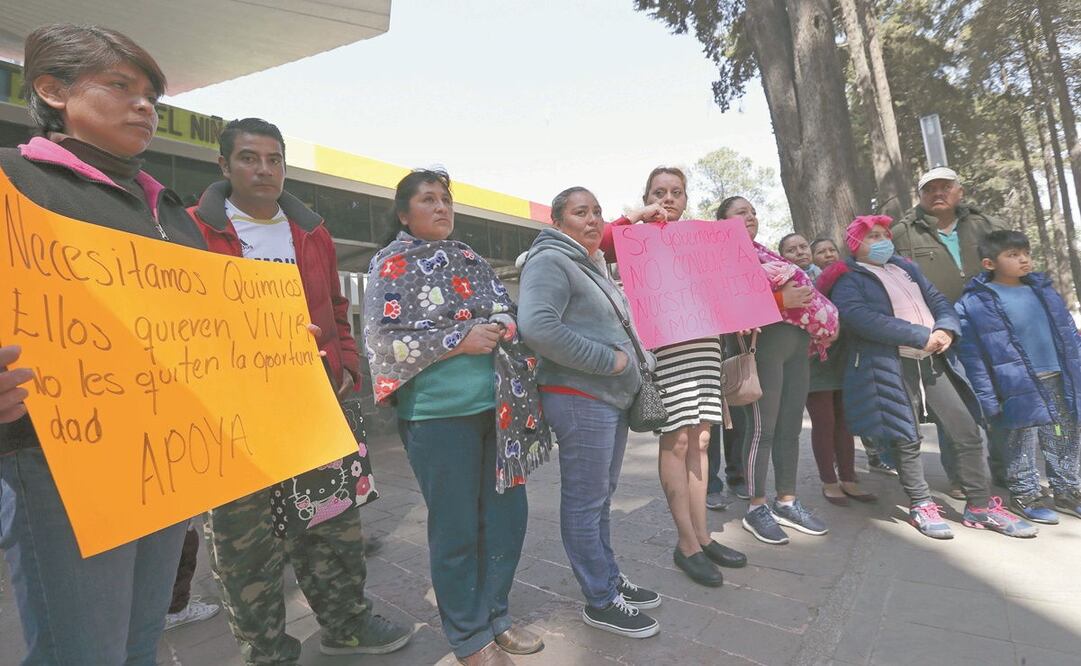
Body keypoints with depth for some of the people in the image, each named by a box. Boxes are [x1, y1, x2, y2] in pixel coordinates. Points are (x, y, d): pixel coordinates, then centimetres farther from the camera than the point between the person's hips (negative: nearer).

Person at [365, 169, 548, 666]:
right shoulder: (392, 264, -1)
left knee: (508, 513, 13)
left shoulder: (470, 260, 16)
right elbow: (382, 339, -12)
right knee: (457, 529, 6)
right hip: (439, 413, -6)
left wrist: (505, 331, 1)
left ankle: (494, 614, 35)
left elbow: (505, 315, 23)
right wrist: (461, 340, -18)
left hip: (497, 407, 6)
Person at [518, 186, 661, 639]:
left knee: (601, 497, 19)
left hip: (613, 397, 10)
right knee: (585, 503, 3)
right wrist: (608, 360, -21)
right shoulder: (550, 262, -11)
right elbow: (536, 326, -28)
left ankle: (609, 578, 35)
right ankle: (601, 602, 19)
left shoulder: (595, 266, 18)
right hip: (580, 398, -9)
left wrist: (635, 363, 12)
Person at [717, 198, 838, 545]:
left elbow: (796, 287, 28)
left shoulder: (765, 254, 27)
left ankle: (787, 501, 21)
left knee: (791, 426, 10)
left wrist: (806, 292, 8)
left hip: (796, 340, 9)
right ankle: (756, 508, 5)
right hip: (763, 341, -8)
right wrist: (781, 300, -21)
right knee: (762, 428, -6)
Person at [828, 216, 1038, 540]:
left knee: (969, 433, 6)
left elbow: (938, 300, 17)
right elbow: (860, 318, -18)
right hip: (892, 368, -6)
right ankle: (921, 506, 16)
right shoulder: (848, 279, -1)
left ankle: (980, 506, 19)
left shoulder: (906, 267, 23)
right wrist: (922, 336, -18)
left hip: (933, 361, 6)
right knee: (907, 439, 1)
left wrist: (945, 329, -6)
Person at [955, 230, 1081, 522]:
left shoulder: (1043, 290, 8)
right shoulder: (974, 303, -13)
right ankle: (1025, 494, 21)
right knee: (1022, 442, 5)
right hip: (1019, 387, -6)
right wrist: (987, 399, -13)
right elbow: (972, 357, -12)